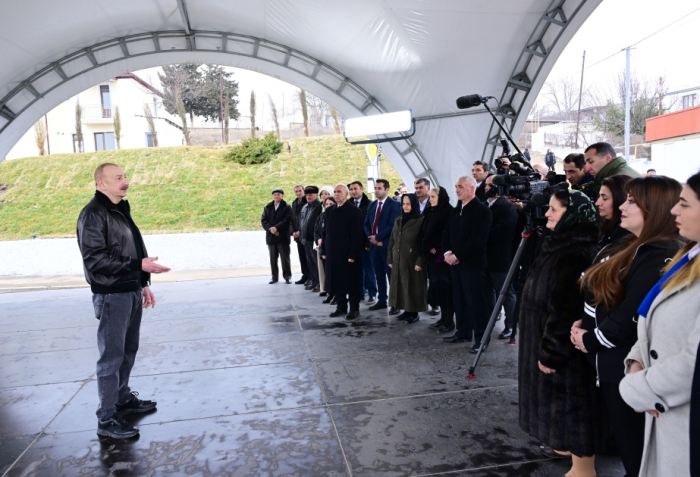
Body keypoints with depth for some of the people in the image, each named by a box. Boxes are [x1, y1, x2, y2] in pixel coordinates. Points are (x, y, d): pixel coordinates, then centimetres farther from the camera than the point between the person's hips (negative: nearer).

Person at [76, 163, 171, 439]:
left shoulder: (121, 210, 14)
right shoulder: (93, 214, -14)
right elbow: (95, 259, -21)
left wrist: (144, 284, 18)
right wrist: (138, 265, -25)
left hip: (132, 293, 9)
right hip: (111, 296, -8)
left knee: (128, 351, 18)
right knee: (112, 357, -2)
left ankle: (123, 398, 35)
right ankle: (107, 419, 9)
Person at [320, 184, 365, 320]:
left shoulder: (354, 211, -7)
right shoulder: (329, 210, 11)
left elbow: (357, 235, -10)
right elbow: (325, 231, 12)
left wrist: (353, 255, -15)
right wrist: (324, 251, 6)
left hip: (348, 254, -5)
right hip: (332, 253, 6)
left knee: (351, 282, 3)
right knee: (336, 282, 10)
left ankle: (354, 309, 15)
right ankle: (341, 307, 24)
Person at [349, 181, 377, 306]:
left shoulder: (369, 204, -6)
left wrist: (369, 242, -14)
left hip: (364, 243, -5)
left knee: (369, 269, 3)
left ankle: (372, 294, 11)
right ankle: (360, 293, 21)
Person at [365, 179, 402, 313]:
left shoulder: (394, 205, -5)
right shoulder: (372, 205, 15)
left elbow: (393, 225, -14)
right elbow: (366, 224, 13)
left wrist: (377, 237, -14)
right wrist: (371, 237, -5)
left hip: (387, 245, -6)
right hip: (374, 245, 6)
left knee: (392, 275, -2)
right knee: (379, 276, 12)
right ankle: (381, 300, 22)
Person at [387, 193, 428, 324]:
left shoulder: (420, 221, -6)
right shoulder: (398, 220, 12)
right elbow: (392, 241, 14)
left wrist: (420, 262, -17)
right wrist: (390, 259, 8)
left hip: (413, 261, -6)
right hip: (398, 261, 6)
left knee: (413, 286, 1)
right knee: (400, 286, 8)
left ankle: (414, 313, 12)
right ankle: (406, 310, 20)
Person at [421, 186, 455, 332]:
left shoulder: (448, 212, -10)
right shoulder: (431, 212, 15)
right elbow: (424, 232, 13)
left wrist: (431, 246, -10)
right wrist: (428, 247, -3)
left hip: (443, 255, -8)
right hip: (433, 255, 8)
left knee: (446, 286, -3)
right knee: (437, 286, 10)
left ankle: (449, 321, 5)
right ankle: (443, 318, 19)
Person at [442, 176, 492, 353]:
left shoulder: (481, 210, -10)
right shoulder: (456, 210, 16)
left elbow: (477, 239, -18)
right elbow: (447, 233, 16)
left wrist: (457, 255, -16)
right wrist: (448, 252, -1)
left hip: (472, 264, -8)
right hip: (455, 263, 8)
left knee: (476, 301, -2)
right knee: (459, 300, 13)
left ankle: (481, 337, 9)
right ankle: (463, 332, 25)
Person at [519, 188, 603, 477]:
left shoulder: (575, 253, -24)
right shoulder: (560, 245, 7)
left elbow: (565, 308, -26)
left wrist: (551, 351, -22)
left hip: (565, 347, -10)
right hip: (547, 339, 10)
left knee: (569, 398, 3)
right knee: (558, 399, 22)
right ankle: (569, 446, 41)